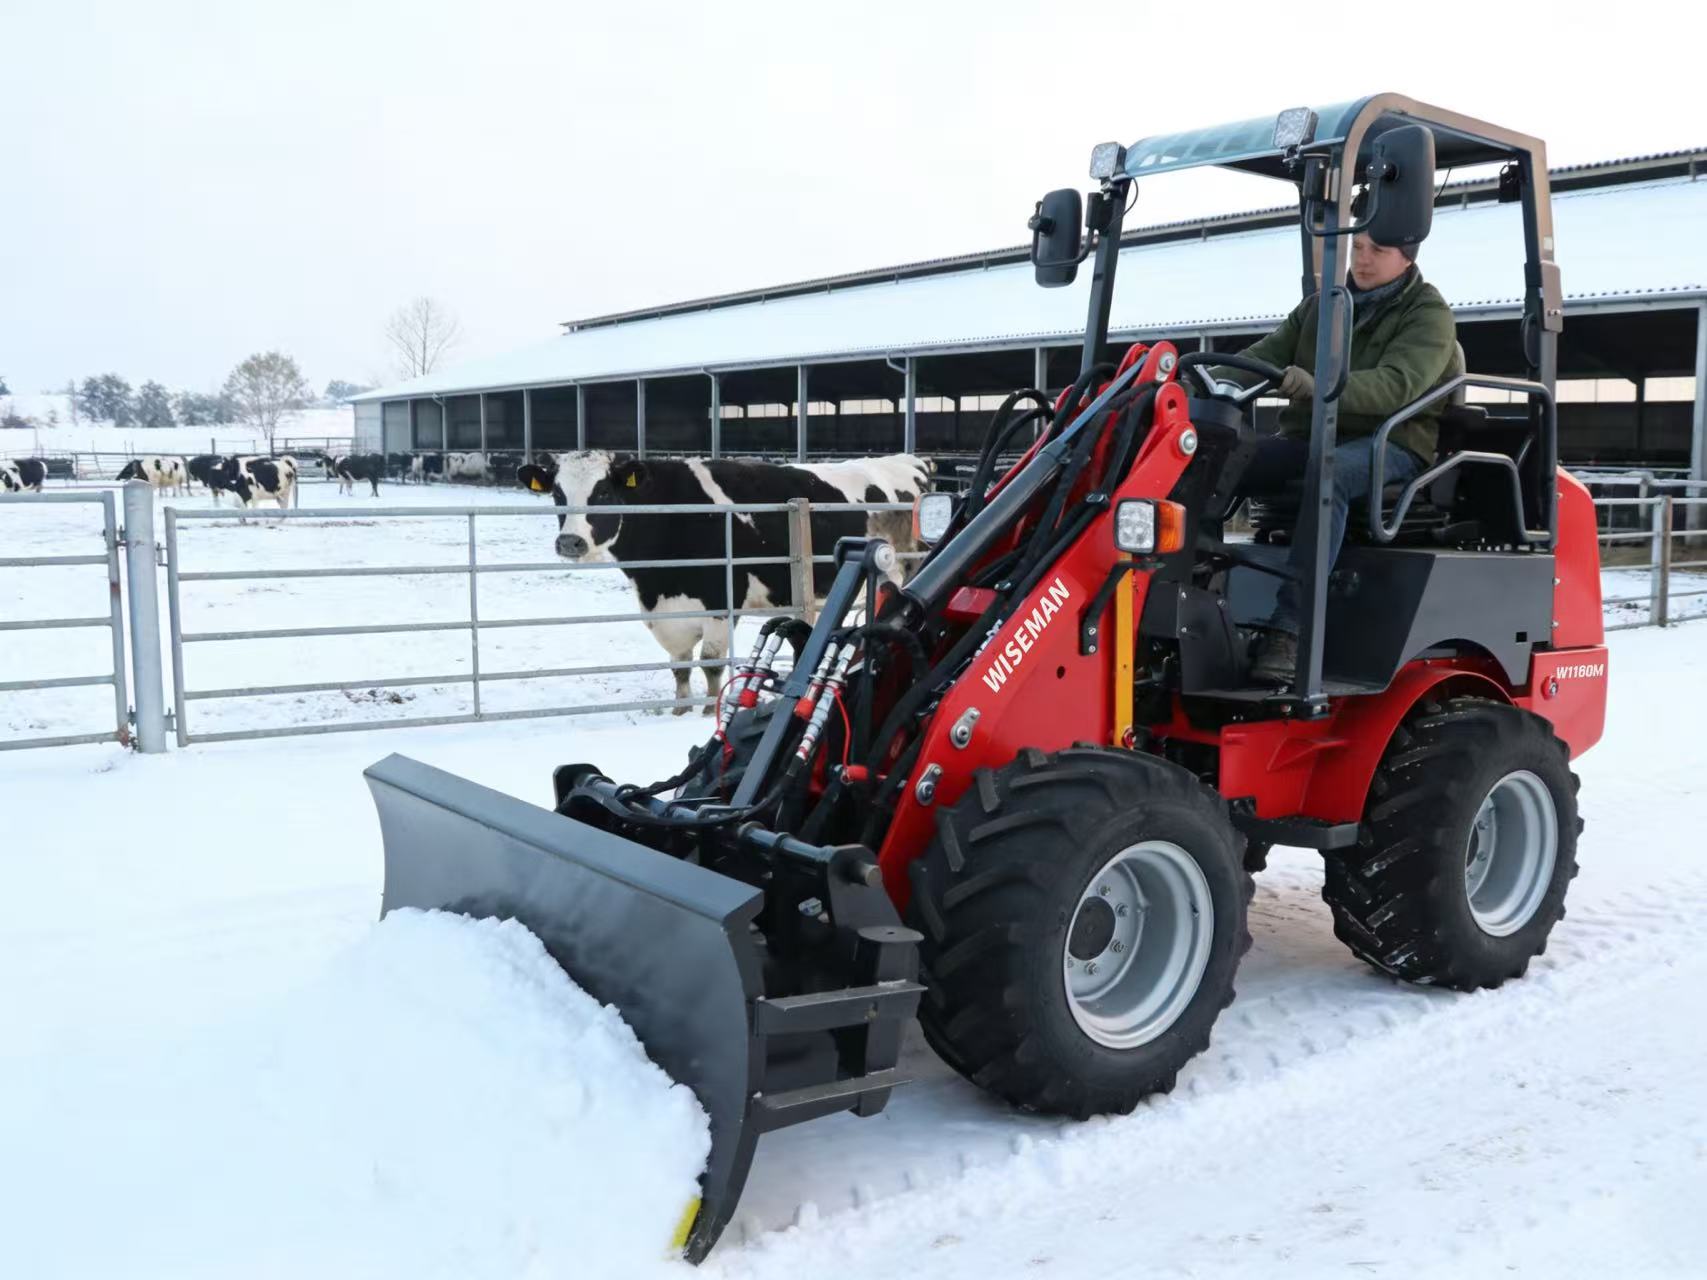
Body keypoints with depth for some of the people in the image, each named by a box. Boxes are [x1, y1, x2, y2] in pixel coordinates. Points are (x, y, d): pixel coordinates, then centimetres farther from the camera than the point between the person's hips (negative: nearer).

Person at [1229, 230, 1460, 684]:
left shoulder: (1428, 314, 0)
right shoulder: (1322, 304, 18)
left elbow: (1396, 384, -19)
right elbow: (1268, 354, 7)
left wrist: (1317, 387, -38)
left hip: (1390, 446, -5)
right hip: (1309, 438, 5)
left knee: (1328, 473, -40)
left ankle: (1288, 629, -46)